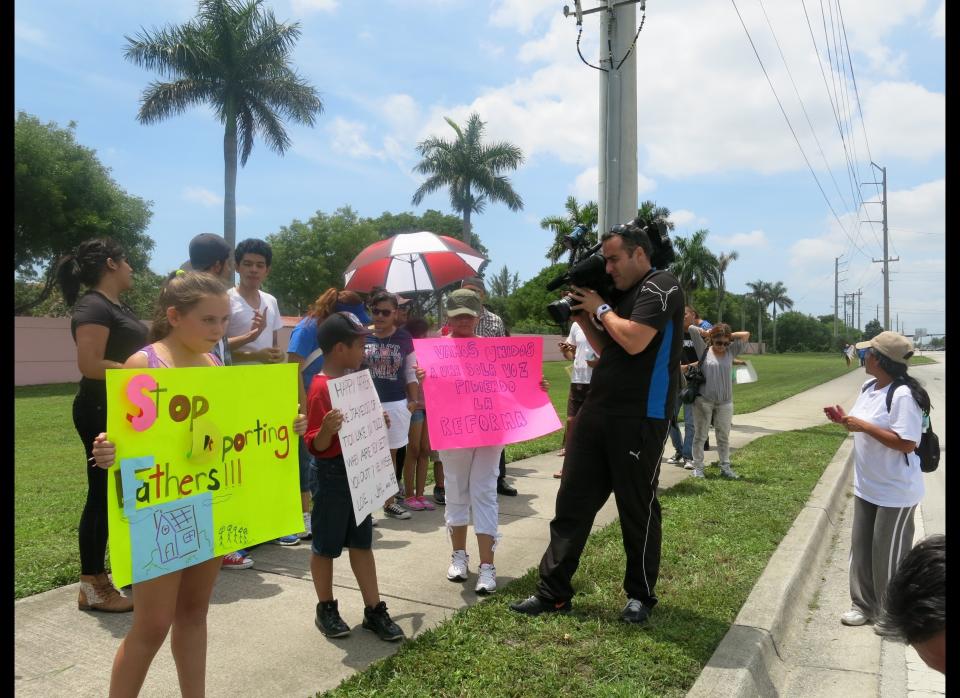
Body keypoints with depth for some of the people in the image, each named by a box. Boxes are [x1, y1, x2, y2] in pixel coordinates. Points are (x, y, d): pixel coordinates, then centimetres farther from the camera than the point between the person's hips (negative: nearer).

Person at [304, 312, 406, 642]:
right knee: (326, 546, 9)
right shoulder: (321, 389, -20)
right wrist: (327, 429, -38)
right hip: (331, 474, -8)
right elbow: (315, 445, -21)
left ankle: (374, 610, 23)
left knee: (362, 543, 14)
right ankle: (326, 609, 26)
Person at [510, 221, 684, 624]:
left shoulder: (662, 286, -8)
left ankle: (640, 595, 23)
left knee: (637, 508, 5)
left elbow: (634, 341, -21)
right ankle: (553, 592, 15)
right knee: (572, 502, 7)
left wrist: (600, 308, -6)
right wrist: (582, 318, 9)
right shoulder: (624, 293, 18)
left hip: (640, 419, -8)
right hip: (597, 413, 8)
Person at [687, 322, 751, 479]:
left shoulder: (731, 351, 5)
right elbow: (692, 329, -8)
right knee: (700, 435, 5)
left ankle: (725, 467, 20)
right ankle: (698, 467, 13)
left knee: (724, 437, 11)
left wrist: (729, 336, 4)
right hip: (703, 401, -3)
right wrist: (706, 333, 5)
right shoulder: (704, 351, -3)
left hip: (725, 403, 3)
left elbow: (746, 334, 3)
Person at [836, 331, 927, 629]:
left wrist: (864, 426, -27)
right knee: (861, 548, 16)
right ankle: (864, 605, 32)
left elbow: (907, 443, -28)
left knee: (889, 554, 6)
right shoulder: (868, 388, 5)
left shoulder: (903, 395, -24)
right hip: (866, 486, 9)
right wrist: (846, 421, -2)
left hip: (895, 491, -9)